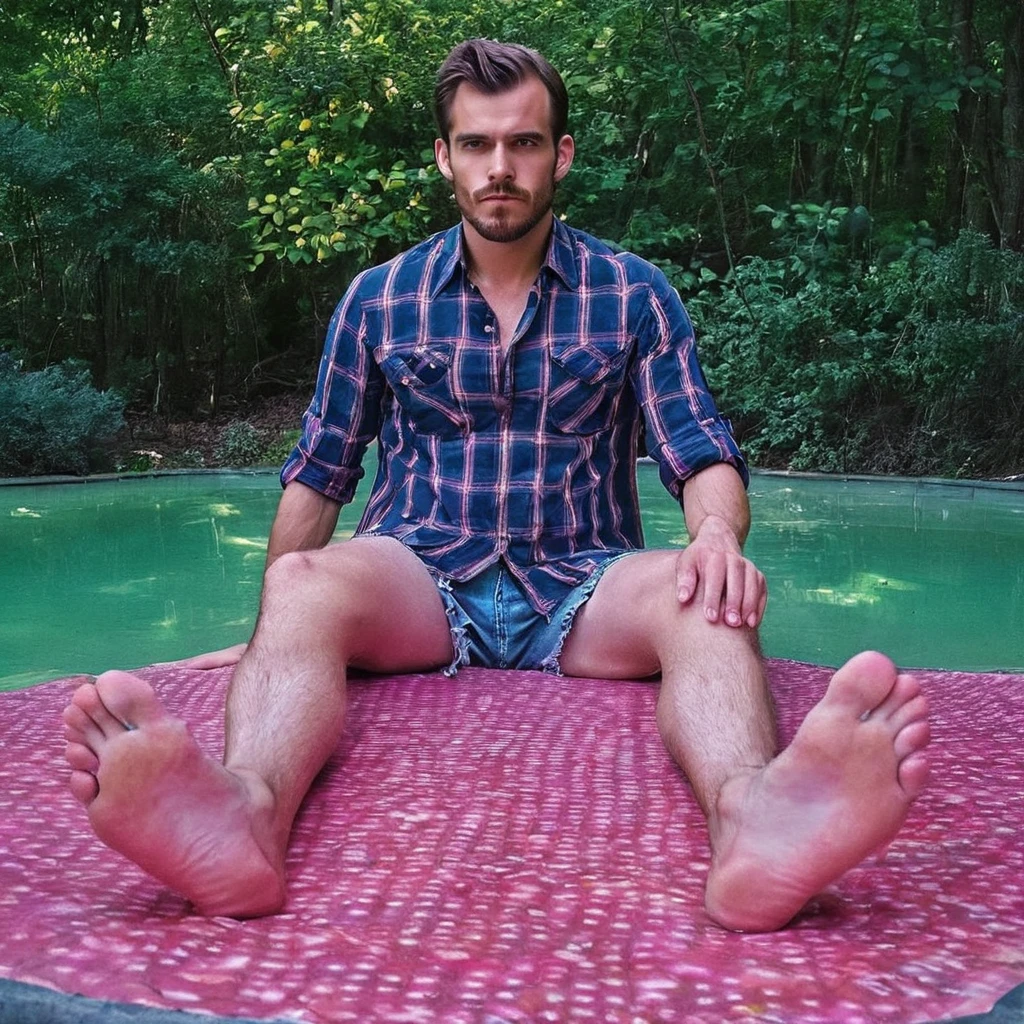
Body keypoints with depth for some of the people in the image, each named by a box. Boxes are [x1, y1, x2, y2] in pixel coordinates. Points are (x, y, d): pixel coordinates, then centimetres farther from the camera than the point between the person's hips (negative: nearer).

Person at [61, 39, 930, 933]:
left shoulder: (635, 297, 10)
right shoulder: (379, 301, 12)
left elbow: (703, 456, 4)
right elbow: (318, 478, 17)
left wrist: (719, 534, -20)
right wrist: (272, 638, 15)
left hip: (580, 594, 0)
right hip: (418, 584, 1)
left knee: (707, 600, -32)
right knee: (304, 584, -32)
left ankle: (750, 817, -63)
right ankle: (249, 807, -62)